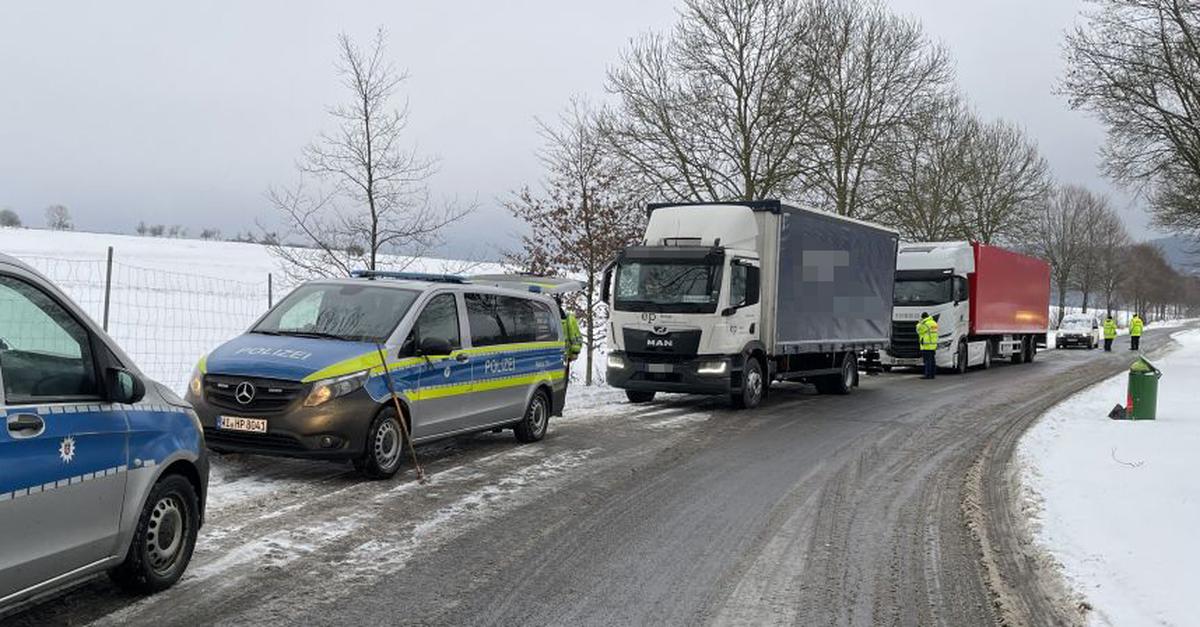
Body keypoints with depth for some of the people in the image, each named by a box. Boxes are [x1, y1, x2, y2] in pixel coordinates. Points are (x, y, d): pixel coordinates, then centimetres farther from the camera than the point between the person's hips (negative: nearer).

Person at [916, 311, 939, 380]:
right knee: (932, 360, 10)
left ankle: (928, 375, -11)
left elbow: (919, 330, 0)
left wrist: (920, 323, 13)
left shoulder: (925, 324, -14)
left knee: (927, 360, -9)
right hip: (933, 345, 8)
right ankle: (932, 374, 12)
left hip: (926, 345, -8)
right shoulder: (934, 323, 12)